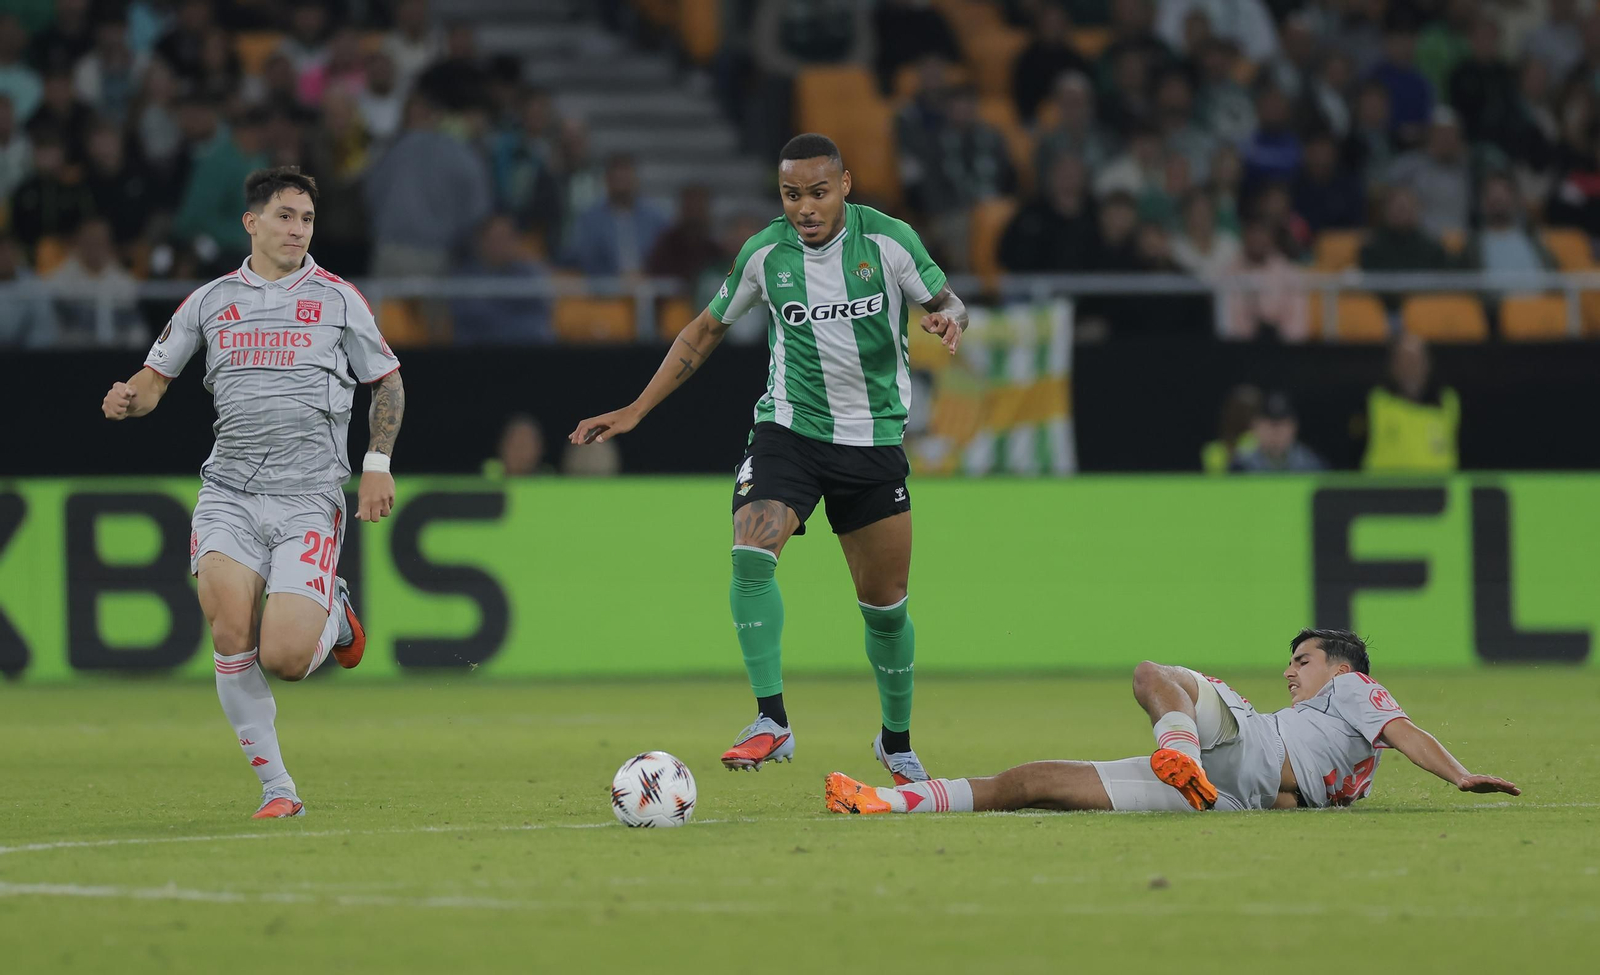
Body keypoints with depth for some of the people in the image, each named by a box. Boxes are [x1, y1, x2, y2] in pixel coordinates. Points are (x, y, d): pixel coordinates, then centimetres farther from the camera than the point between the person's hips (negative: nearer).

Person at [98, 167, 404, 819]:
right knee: (231, 633, -20)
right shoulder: (210, 301, 10)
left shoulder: (338, 298, 7)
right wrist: (128, 399, -8)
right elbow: (154, 379, 16)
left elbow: (387, 381, 15)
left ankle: (332, 614, 22)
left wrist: (377, 464, 2)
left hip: (309, 499, -2)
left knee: (284, 658, -15)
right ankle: (276, 788, -7)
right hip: (229, 491, 2)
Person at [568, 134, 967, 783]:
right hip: (789, 430, 0)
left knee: (885, 603, 5)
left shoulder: (888, 241, -8)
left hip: (875, 440, 0)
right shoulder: (764, 254, -3)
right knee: (750, 556, -26)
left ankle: (897, 741, 28)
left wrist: (948, 319, -22)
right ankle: (771, 722, -23)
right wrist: (636, 410, 6)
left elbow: (946, 301, 4)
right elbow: (706, 330, 10)